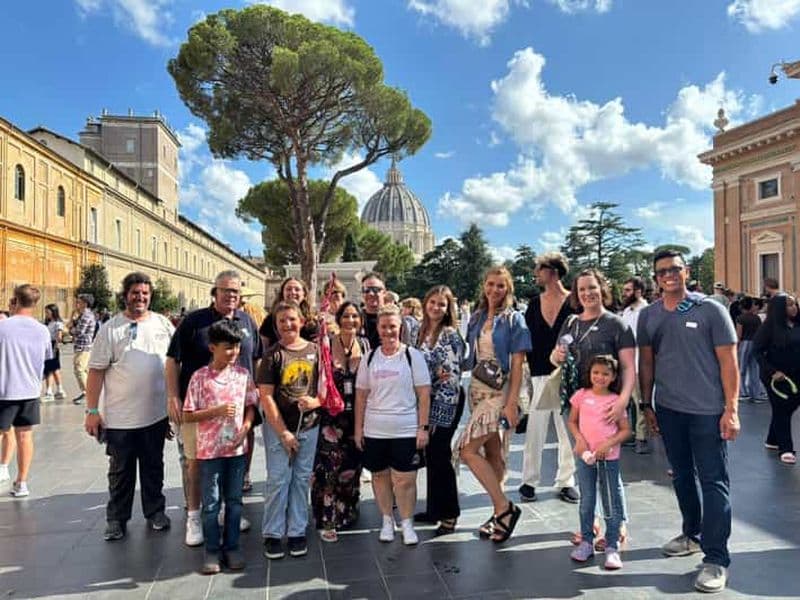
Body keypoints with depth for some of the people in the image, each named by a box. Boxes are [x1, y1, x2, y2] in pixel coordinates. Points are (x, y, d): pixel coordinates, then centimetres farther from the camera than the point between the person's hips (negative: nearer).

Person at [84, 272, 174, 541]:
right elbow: (96, 371, -5)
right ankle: (117, 518, 26)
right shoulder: (110, 328, -4)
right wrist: (92, 411, -8)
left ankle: (155, 511, 30)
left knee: (153, 467, 16)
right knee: (121, 471, 12)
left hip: (156, 414, 2)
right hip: (119, 417, -2)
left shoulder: (163, 324, 2)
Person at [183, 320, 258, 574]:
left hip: (237, 448, 3)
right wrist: (216, 411, -20)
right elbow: (188, 416, -7)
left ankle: (231, 546, 27)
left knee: (234, 500, 13)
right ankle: (212, 550, 23)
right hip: (210, 449, -3)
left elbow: (251, 405, 8)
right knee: (211, 503, 8)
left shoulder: (243, 374, 0)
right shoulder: (200, 377, -9)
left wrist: (246, 426, -10)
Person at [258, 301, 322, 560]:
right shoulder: (273, 354, -5)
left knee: (301, 480, 11)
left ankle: (297, 532, 24)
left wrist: (316, 401, -15)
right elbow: (266, 396, -8)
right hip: (278, 427, -2)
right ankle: (272, 534, 17)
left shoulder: (315, 351, 1)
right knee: (278, 480, 3)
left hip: (309, 425, 2)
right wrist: (283, 432, -10)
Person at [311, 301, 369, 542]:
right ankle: (326, 520, 7)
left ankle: (346, 512, 34)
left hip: (357, 415, 4)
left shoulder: (364, 344, 3)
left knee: (352, 465, 14)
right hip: (331, 414, -4)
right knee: (328, 466, -6)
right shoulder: (326, 343, -8)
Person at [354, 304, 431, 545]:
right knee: (380, 476, 12)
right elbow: (361, 395, 9)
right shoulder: (369, 358, 6)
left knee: (405, 479, 0)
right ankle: (387, 521, 29)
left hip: (406, 430, -3)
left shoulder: (413, 355, -2)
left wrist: (423, 427, -8)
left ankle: (407, 523, 18)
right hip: (374, 430, 3)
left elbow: (424, 394, -3)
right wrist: (358, 428, 6)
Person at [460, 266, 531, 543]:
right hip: (477, 389, 6)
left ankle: (504, 507, -3)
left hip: (500, 391, -6)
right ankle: (500, 511, 20)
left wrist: (512, 403, -16)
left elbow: (517, 365, -9)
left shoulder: (514, 320, -5)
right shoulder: (476, 318, 11)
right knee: (492, 453, 10)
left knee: (468, 450, -14)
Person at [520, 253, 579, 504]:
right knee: (534, 430, 2)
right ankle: (529, 481, 12)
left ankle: (566, 481, 18)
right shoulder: (534, 304, 11)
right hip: (539, 376, 3)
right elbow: (527, 340, 10)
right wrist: (530, 372, 2)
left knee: (567, 431, 6)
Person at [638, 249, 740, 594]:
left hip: (707, 411, -4)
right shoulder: (648, 316, 5)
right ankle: (693, 534, 35)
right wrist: (646, 404, 8)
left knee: (713, 482, 0)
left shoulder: (710, 310, -5)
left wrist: (731, 409, -10)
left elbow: (728, 361, -6)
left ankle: (716, 558, 8)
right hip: (668, 410, 4)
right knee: (682, 476, 17)